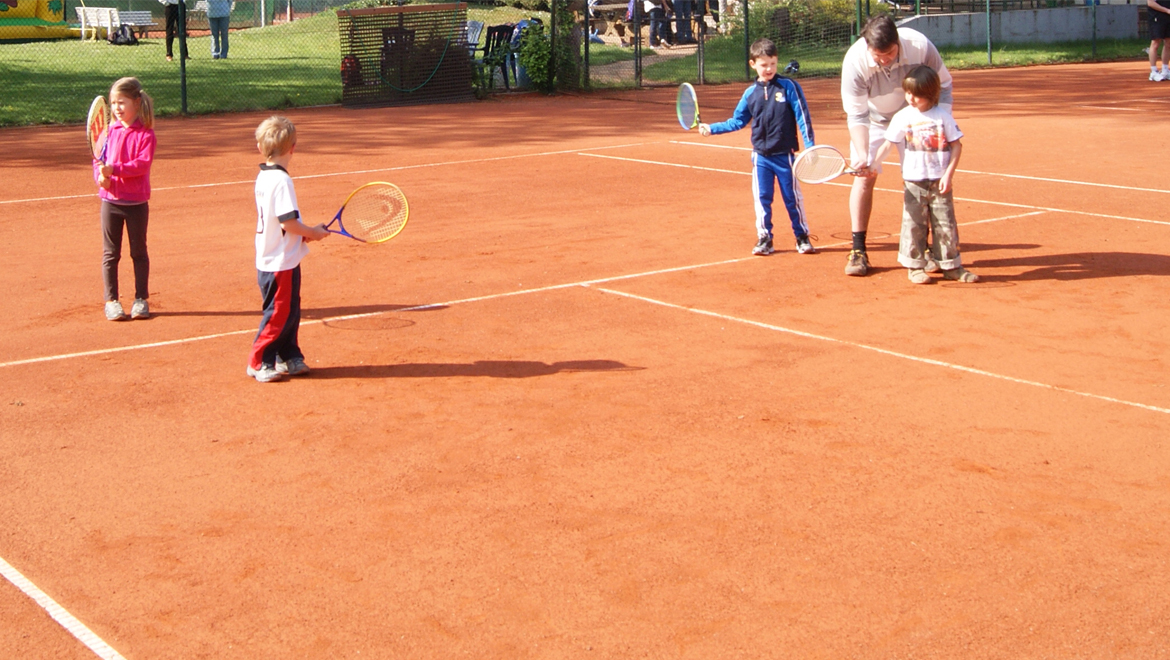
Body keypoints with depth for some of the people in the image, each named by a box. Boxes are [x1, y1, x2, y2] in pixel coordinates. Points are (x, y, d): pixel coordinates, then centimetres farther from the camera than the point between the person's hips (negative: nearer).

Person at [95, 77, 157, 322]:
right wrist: (101, 176, -17)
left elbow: (143, 164, -18)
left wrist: (115, 169, -27)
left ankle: (141, 299, 17)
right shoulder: (109, 130, 4)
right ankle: (111, 300, 14)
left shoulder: (145, 133, -7)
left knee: (139, 251, 8)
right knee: (110, 253, 6)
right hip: (111, 200, 3)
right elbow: (98, 158, 4)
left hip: (136, 202, -3)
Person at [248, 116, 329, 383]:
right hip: (281, 263, -9)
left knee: (289, 310, 16)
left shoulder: (263, 177, 8)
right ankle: (259, 362, 7)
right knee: (279, 313, 0)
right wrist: (312, 232, -8)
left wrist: (303, 233, 7)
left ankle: (288, 358, 23)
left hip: (269, 259, 9)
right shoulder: (280, 181, -20)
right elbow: (288, 221, -23)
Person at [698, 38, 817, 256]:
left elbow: (803, 118, -6)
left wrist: (810, 146, -11)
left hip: (785, 155, -3)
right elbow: (737, 121, 14)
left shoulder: (789, 87, -6)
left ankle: (802, 237, 16)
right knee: (762, 198, 5)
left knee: (792, 197, 5)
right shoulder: (750, 94, 4)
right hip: (760, 156, 3)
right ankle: (764, 238, 14)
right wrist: (712, 128, 9)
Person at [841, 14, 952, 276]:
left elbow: (943, 86, -13)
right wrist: (862, 154, -39)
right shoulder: (854, 61, -33)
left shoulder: (920, 46, -31)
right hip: (873, 119, -1)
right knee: (864, 177, -10)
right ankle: (858, 250, -3)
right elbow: (856, 116, -27)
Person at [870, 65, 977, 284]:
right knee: (914, 224, 3)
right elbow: (888, 144, -1)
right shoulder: (902, 117, -1)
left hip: (940, 182, 0)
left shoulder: (943, 116, -3)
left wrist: (948, 175, -8)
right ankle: (915, 266, 12)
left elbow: (956, 145, 0)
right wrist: (871, 163, -16)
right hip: (914, 182, 0)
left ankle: (951, 266, 15)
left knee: (946, 225, 5)